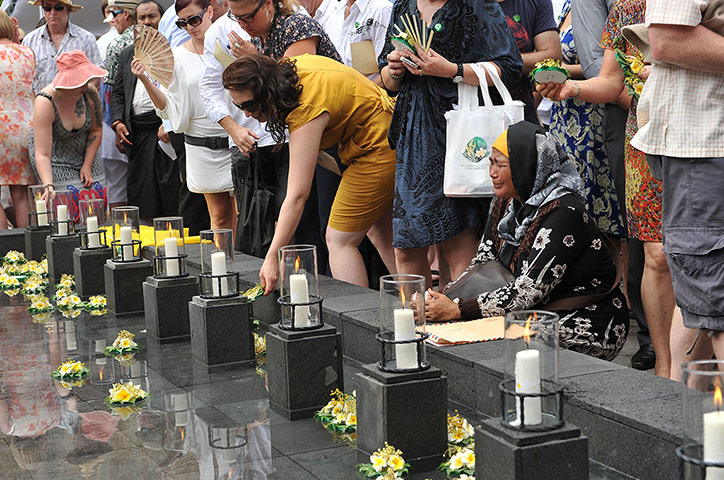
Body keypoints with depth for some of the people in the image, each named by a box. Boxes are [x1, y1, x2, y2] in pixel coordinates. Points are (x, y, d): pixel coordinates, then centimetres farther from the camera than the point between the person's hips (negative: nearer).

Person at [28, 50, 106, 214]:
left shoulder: (90, 92, -18)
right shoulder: (45, 102, -30)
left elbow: (96, 130, 1)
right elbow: (42, 155, -32)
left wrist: (87, 165, -5)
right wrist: (48, 186, -45)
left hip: (83, 153, 4)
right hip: (55, 160, -4)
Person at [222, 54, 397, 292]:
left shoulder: (306, 112, -28)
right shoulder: (290, 68, -4)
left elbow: (297, 197, -29)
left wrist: (272, 258, -27)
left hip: (379, 146, -10)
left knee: (339, 239, -8)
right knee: (382, 237, 13)